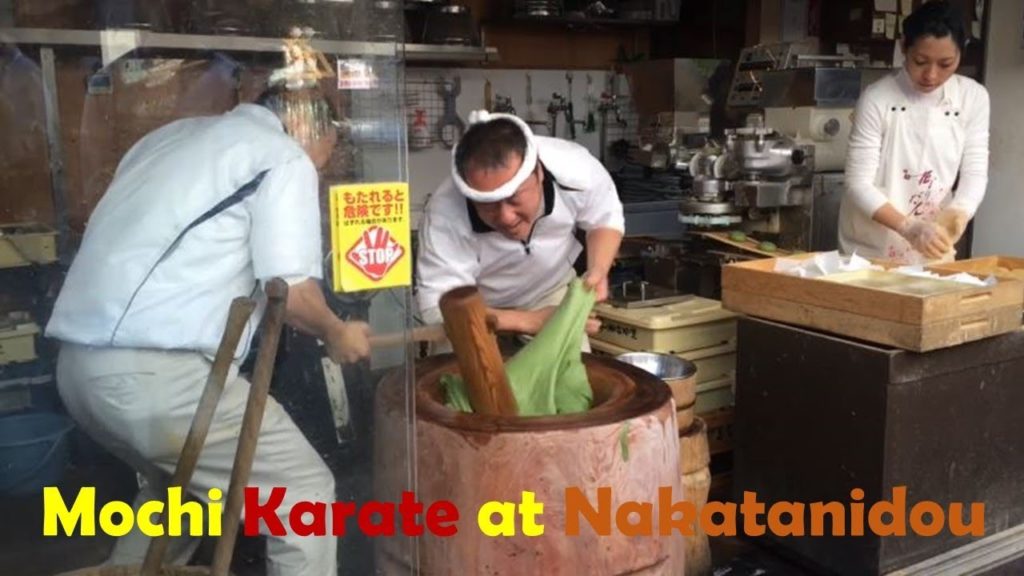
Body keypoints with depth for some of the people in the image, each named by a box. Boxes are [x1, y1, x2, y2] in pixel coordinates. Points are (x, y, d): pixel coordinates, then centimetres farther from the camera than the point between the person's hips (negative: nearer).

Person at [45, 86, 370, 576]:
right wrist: (336, 334, 11)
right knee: (303, 492, 4)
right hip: (158, 370, -9)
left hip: (79, 362, 9)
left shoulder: (171, 136, 25)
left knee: (174, 484, 31)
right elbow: (289, 289, -9)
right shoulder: (283, 157, 1)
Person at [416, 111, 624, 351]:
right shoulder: (445, 213, -38)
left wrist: (598, 271, -29)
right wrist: (529, 321, -40)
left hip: (550, 290, 2)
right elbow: (438, 307, -33)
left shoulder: (574, 168, -31)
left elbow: (606, 219, -10)